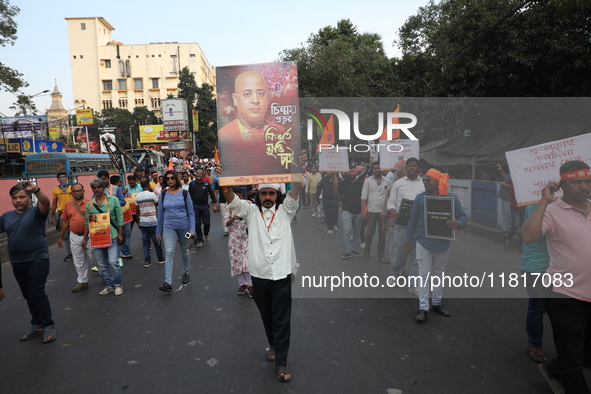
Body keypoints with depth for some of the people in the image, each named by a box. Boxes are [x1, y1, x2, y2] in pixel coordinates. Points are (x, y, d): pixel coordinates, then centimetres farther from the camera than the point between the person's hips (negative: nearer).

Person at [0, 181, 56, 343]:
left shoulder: (36, 212, -6)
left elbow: (46, 202, -27)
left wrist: (36, 189, -45)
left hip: (37, 260, -6)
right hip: (17, 262, 6)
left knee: (37, 293, -9)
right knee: (28, 296, 13)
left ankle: (49, 326, 3)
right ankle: (37, 325, 25)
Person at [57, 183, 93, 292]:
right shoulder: (68, 205, 6)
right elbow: (65, 222, 13)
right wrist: (61, 237, 15)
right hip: (75, 237, 4)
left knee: (92, 258, 5)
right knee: (79, 261, 11)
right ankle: (83, 282, 23)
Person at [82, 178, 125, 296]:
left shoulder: (113, 200, 1)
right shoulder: (89, 204, 10)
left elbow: (120, 218, 0)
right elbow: (87, 222, 14)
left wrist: (120, 234, -5)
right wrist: (85, 238, 11)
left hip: (112, 236, -4)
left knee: (113, 262, -10)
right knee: (102, 264, 8)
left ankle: (118, 284, 9)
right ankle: (109, 285, 21)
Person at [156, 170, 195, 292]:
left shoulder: (184, 193, -4)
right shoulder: (163, 195, 1)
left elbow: (191, 212, -3)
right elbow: (160, 214, 7)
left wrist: (192, 230, -10)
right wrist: (158, 233, 8)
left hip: (184, 226, 0)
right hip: (169, 227, 0)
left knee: (185, 251, 16)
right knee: (169, 253, -12)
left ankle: (185, 273, 37)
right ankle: (168, 283, -14)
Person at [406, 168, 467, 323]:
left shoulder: (452, 198, -4)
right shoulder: (420, 197, -3)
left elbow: (463, 216, 2)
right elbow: (413, 220, 2)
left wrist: (458, 224, -22)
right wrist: (409, 240, 3)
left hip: (443, 243, 1)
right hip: (423, 242, -1)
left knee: (438, 274, 16)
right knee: (424, 275, 0)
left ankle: (437, 303, 31)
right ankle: (423, 308, 7)